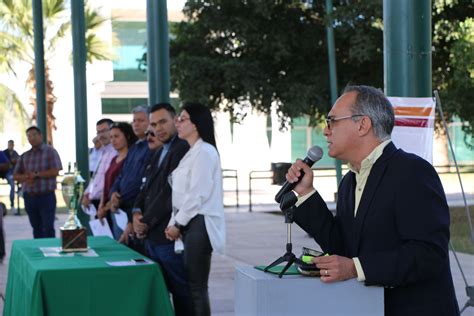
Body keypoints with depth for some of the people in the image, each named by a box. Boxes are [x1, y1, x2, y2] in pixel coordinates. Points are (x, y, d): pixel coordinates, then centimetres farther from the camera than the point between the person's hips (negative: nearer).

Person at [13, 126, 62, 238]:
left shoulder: (50, 152, 0)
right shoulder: (24, 156, 14)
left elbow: (55, 171, -11)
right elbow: (15, 175, 12)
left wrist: (36, 174, -10)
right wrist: (26, 177, -9)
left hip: (46, 196, -5)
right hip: (29, 196, 5)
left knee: (48, 228, -7)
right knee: (36, 228, 9)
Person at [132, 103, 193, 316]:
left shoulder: (183, 150, -12)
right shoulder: (159, 154, 18)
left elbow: (173, 193, -17)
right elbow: (147, 188, 19)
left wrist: (147, 222, -10)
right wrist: (137, 212, 0)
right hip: (152, 236, 9)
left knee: (181, 291, -1)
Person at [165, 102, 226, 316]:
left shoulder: (204, 152, -11)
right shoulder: (192, 152, 18)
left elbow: (198, 194, -17)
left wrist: (178, 223, -11)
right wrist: (174, 222, 8)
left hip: (200, 223, -9)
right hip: (190, 223, 9)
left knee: (197, 285, -7)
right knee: (192, 284, 9)